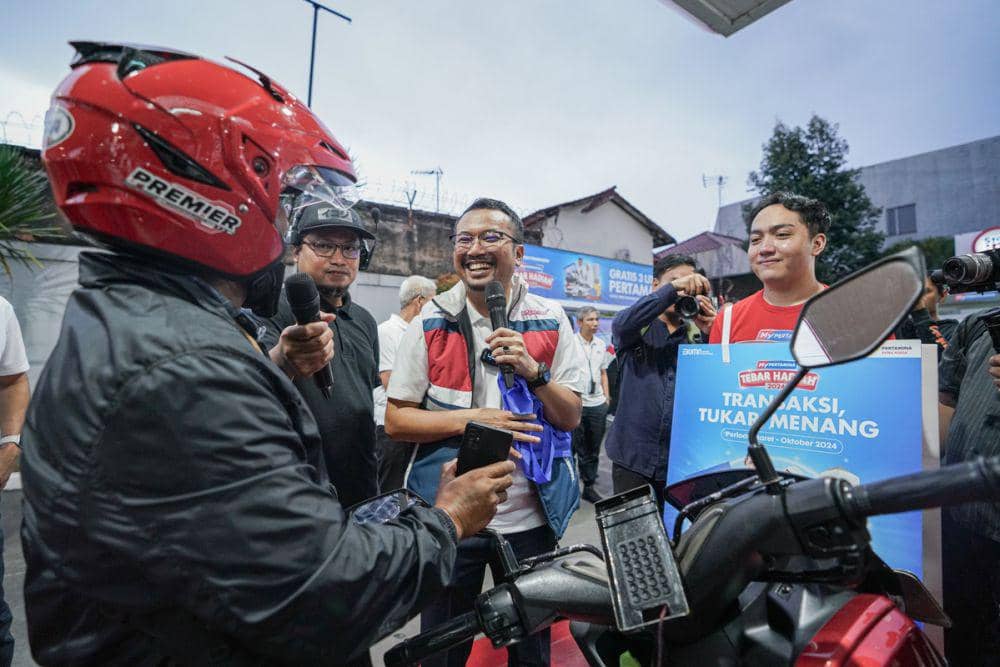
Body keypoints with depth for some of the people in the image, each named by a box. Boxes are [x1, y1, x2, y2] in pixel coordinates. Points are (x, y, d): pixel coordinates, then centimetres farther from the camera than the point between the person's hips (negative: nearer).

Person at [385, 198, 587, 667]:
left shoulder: (551, 321, -3)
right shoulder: (430, 324, -5)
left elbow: (571, 417, -3)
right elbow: (395, 421, -6)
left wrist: (533, 371, -21)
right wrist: (470, 420, -21)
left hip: (531, 516, 1)